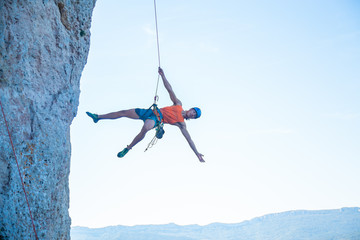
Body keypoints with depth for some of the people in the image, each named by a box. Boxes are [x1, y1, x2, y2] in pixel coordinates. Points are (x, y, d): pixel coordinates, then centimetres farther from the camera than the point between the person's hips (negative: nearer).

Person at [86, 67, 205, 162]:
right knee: (123, 112, 4)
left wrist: (197, 154, -10)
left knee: (145, 128, -42)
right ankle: (98, 117, 21)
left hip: (155, 120, -5)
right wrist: (162, 75, -2)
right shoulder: (179, 104, 9)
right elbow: (169, 89, 6)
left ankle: (128, 148, -22)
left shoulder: (182, 124, 1)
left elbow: (189, 139, -2)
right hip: (151, 112, 5)